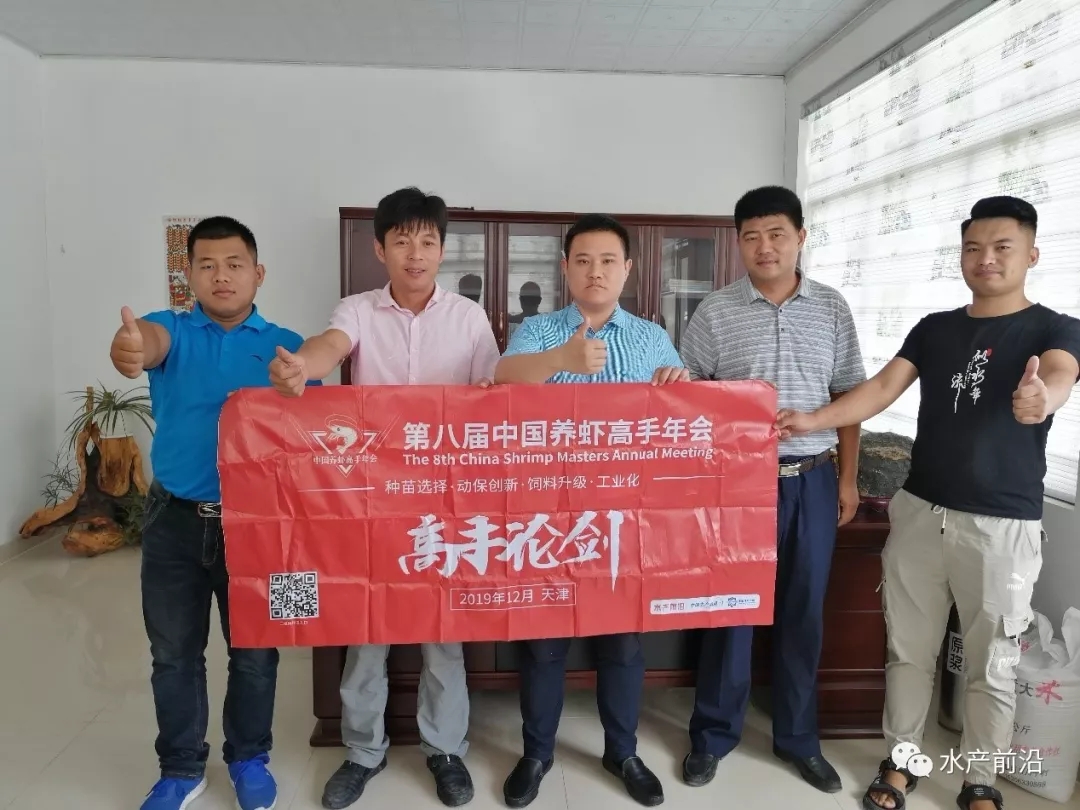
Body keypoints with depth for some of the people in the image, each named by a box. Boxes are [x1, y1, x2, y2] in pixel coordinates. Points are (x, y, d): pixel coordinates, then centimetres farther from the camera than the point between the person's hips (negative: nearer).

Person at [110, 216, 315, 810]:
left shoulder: (287, 347, 2)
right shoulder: (172, 330, 1)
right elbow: (149, 340, -25)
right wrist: (127, 347, -48)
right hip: (175, 519, 1)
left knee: (255, 651, 12)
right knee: (173, 653, 13)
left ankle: (248, 759, 35)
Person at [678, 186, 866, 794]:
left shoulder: (833, 309, 6)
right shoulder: (715, 313, -2)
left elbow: (849, 396, 10)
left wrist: (848, 478, 7)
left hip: (813, 479, 3)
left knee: (804, 612, 12)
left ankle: (798, 738, 31)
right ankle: (714, 735, 25)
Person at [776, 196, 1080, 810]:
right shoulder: (933, 329, 9)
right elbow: (883, 389, 0)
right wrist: (814, 421, -15)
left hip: (1003, 525, -3)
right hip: (920, 512, 3)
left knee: (992, 666, 10)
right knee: (909, 650, 13)